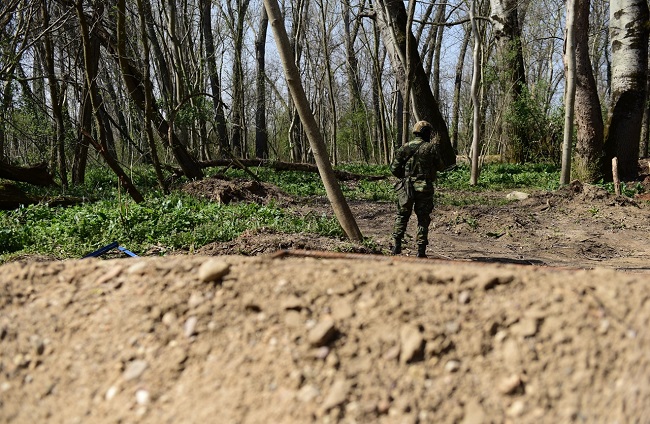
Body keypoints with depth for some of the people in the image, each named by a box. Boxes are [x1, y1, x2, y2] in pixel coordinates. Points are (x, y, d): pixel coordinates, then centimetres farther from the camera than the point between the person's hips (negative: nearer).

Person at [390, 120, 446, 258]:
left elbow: (394, 168, 0)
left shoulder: (404, 148, 1)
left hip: (406, 188, 2)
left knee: (402, 216, 14)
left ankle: (396, 246, 10)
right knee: (423, 219, 7)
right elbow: (441, 167, 6)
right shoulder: (430, 148, -6)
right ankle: (421, 250, 6)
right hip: (424, 189, -2)